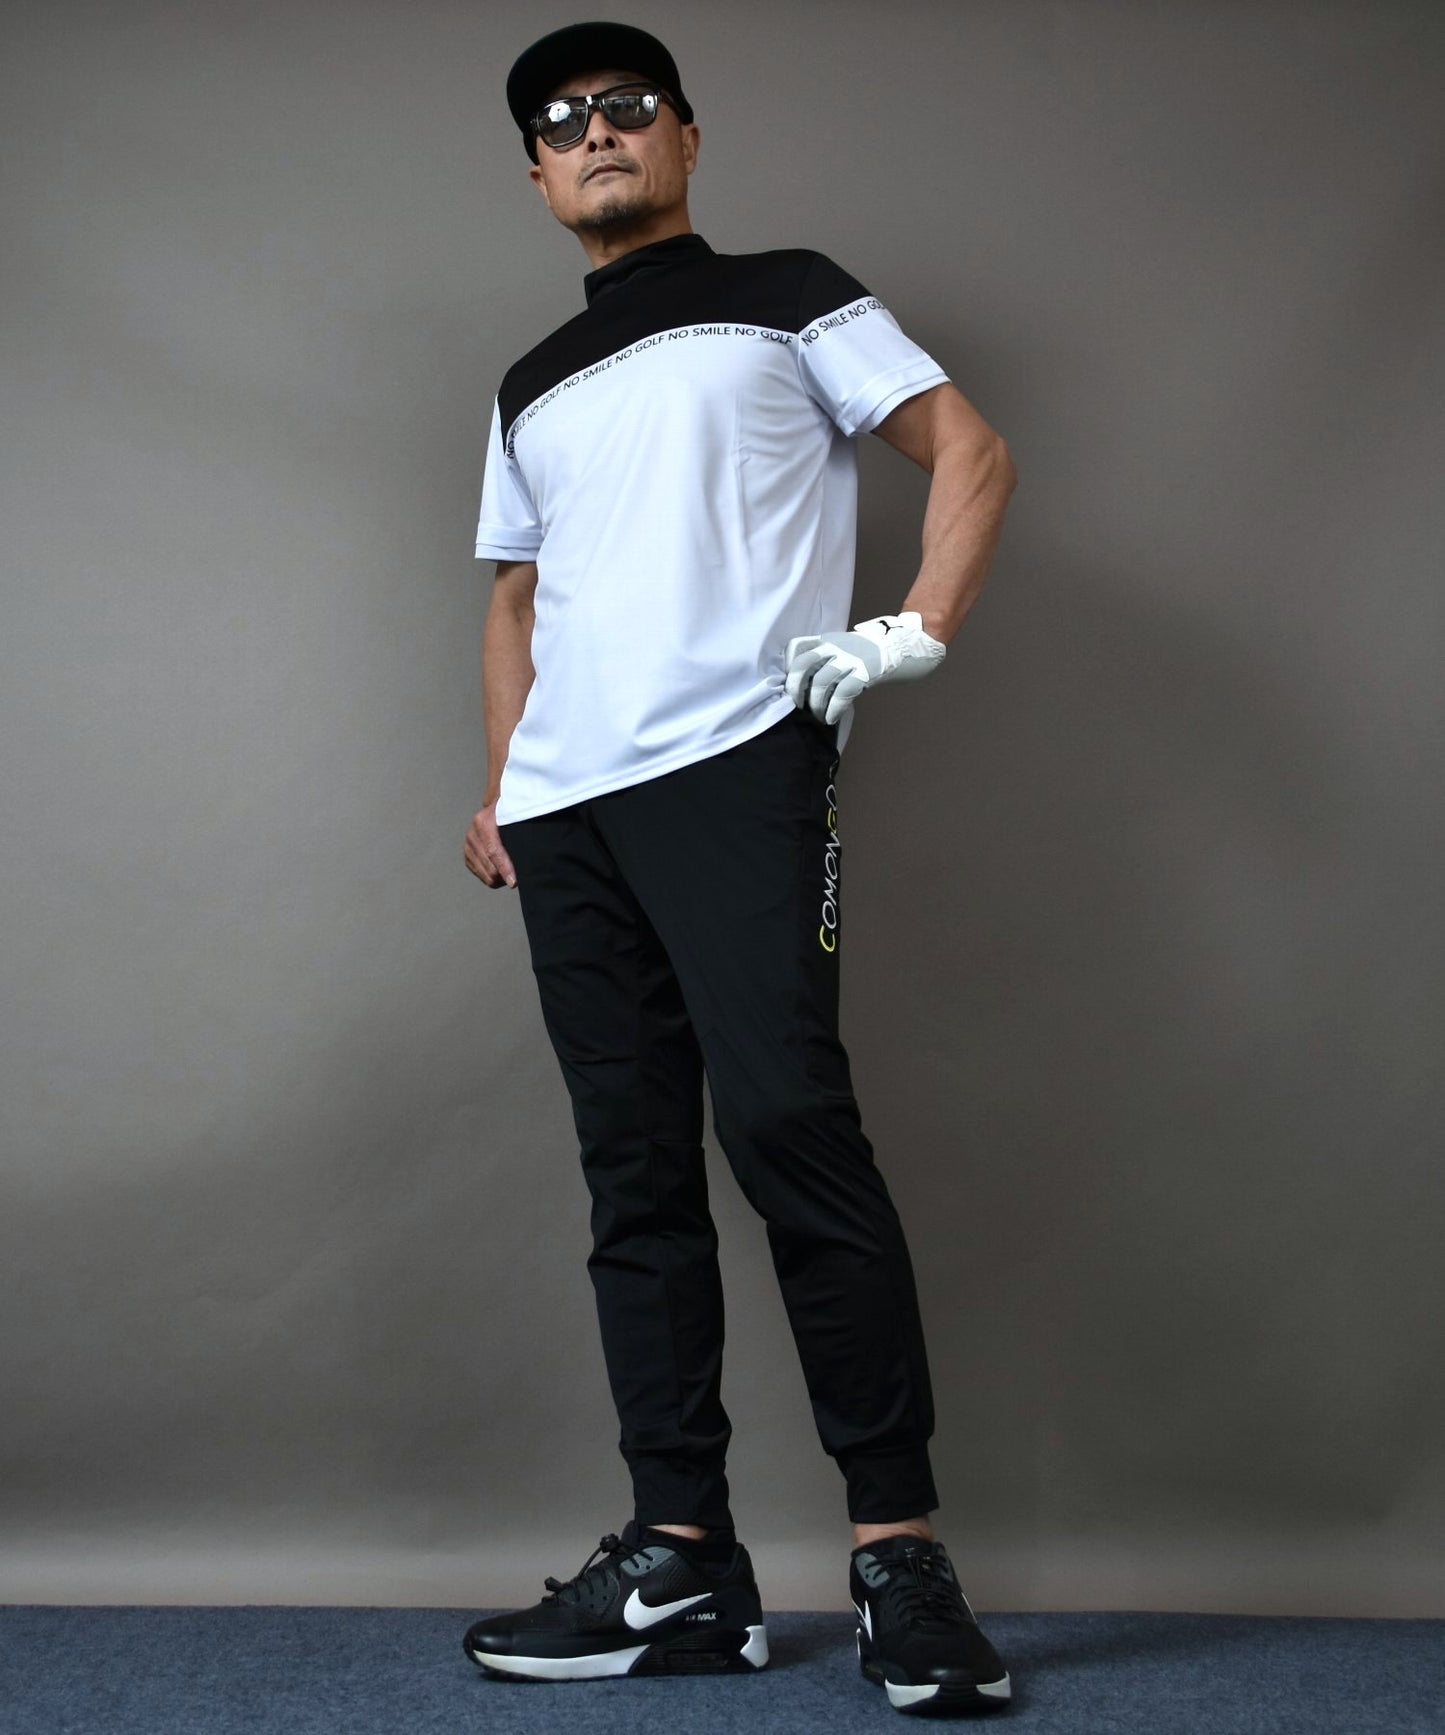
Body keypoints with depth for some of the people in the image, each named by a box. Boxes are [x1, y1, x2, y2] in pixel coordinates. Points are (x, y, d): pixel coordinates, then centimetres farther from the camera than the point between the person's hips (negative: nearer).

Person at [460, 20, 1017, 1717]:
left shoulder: (787, 300, 12)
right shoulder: (532, 392, 26)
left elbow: (971, 449, 5)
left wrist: (918, 628, -11)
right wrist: (499, 788, 16)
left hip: (735, 764, -6)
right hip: (567, 812, 6)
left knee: (786, 1123, -19)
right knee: (635, 1178, 2)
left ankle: (896, 1546, -13)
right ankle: (682, 1563, 5)